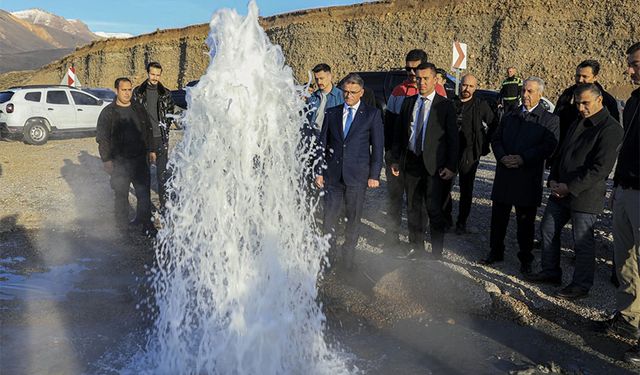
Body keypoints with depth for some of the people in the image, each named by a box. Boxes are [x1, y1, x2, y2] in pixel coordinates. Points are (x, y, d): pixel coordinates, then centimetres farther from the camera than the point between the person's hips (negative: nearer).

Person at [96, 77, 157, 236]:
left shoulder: (139, 109, 11)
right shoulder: (108, 112, -1)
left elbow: (148, 131, 20)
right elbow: (102, 138, -2)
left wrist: (151, 150, 15)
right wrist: (106, 159, -7)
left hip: (140, 159, 3)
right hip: (119, 162, -3)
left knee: (144, 193, 3)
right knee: (121, 194, 5)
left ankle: (146, 224, 13)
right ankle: (122, 225, 18)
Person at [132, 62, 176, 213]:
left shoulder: (166, 93, 5)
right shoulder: (138, 92, 4)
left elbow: (170, 113, 11)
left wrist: (164, 127, 0)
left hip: (160, 138, -1)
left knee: (163, 172, -2)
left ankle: (165, 204, 4)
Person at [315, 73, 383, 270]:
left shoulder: (372, 114, 2)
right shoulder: (331, 113, 9)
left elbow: (378, 146, 1)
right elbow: (322, 144, 10)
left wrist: (374, 175, -4)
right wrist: (319, 171, 4)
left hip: (357, 175, -2)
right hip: (332, 174, 2)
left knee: (353, 218, 7)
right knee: (329, 217, 3)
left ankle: (348, 256, 25)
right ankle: (329, 256, 17)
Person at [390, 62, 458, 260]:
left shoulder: (445, 105, -3)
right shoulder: (408, 102, 9)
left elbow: (453, 138, -3)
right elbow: (399, 132, 13)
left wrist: (451, 166, -9)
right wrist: (396, 159, 8)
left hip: (434, 165, -4)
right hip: (411, 162, 4)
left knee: (434, 210, -1)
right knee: (413, 208, 12)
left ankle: (437, 253, 12)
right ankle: (416, 247, 26)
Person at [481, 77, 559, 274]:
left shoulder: (549, 120, 0)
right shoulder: (509, 116, 15)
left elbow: (549, 145, -11)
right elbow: (496, 139, 10)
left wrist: (523, 158, -19)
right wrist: (502, 157, -9)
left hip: (528, 178, -4)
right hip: (504, 175, 4)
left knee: (525, 222, 5)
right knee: (498, 217, 11)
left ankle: (525, 259, 20)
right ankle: (495, 252, 27)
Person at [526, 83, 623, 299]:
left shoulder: (610, 129, -14)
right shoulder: (578, 123, 14)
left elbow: (600, 168, -20)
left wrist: (570, 187, -18)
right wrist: (553, 180, 3)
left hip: (585, 195, -8)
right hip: (561, 191, 9)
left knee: (583, 241, 2)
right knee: (548, 230, 15)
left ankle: (581, 285, 17)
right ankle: (551, 272, 31)